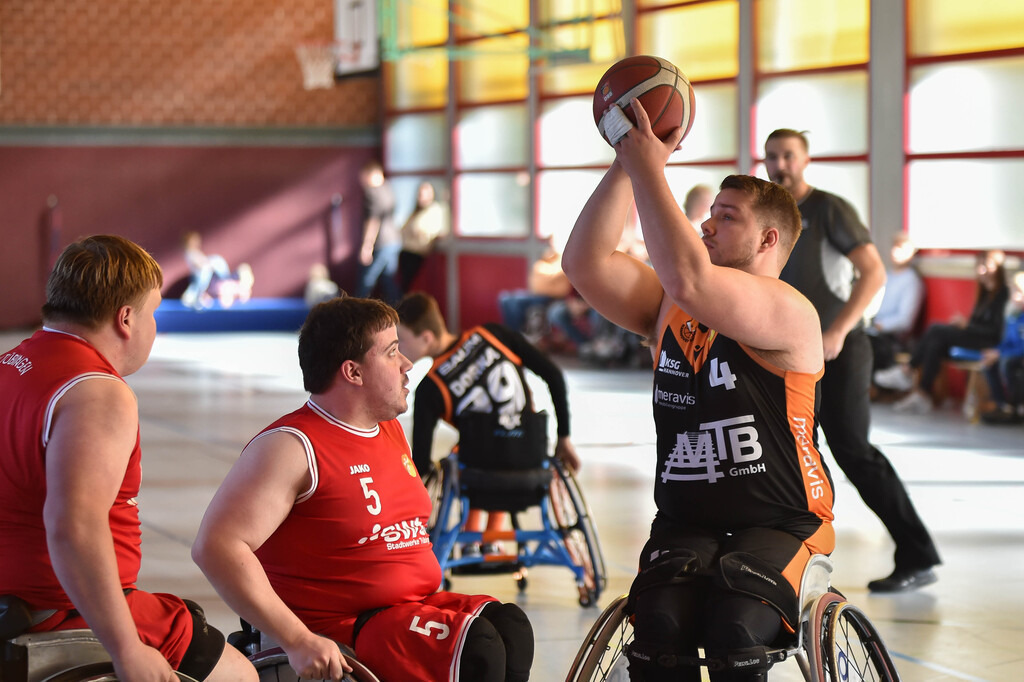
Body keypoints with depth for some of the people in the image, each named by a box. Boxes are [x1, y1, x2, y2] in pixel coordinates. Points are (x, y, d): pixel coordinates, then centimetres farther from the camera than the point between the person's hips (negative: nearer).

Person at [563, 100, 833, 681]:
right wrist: (628, 163, -3)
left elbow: (690, 280, -27)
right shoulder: (670, 308, 13)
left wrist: (648, 167, -21)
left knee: (734, 632, -33)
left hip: (781, 526, -4)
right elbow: (585, 262, 2)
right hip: (683, 524, 5)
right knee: (659, 628, -28)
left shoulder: (789, 313, -9)